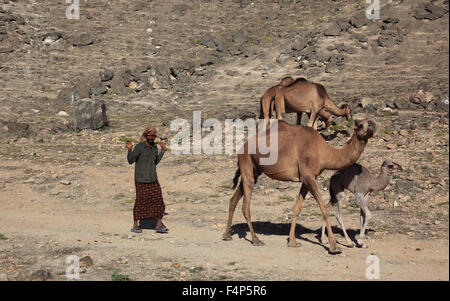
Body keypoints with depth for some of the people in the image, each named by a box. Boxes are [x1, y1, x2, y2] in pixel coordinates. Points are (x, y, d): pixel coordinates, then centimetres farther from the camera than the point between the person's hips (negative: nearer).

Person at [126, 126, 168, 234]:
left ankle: (159, 226, 8)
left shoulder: (154, 147, 10)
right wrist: (130, 149, -25)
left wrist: (163, 151, 17)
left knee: (158, 200, 1)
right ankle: (135, 226, 13)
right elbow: (130, 161, -10)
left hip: (153, 180, 6)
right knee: (140, 201, -1)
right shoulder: (139, 147, -10)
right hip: (141, 180, -6)